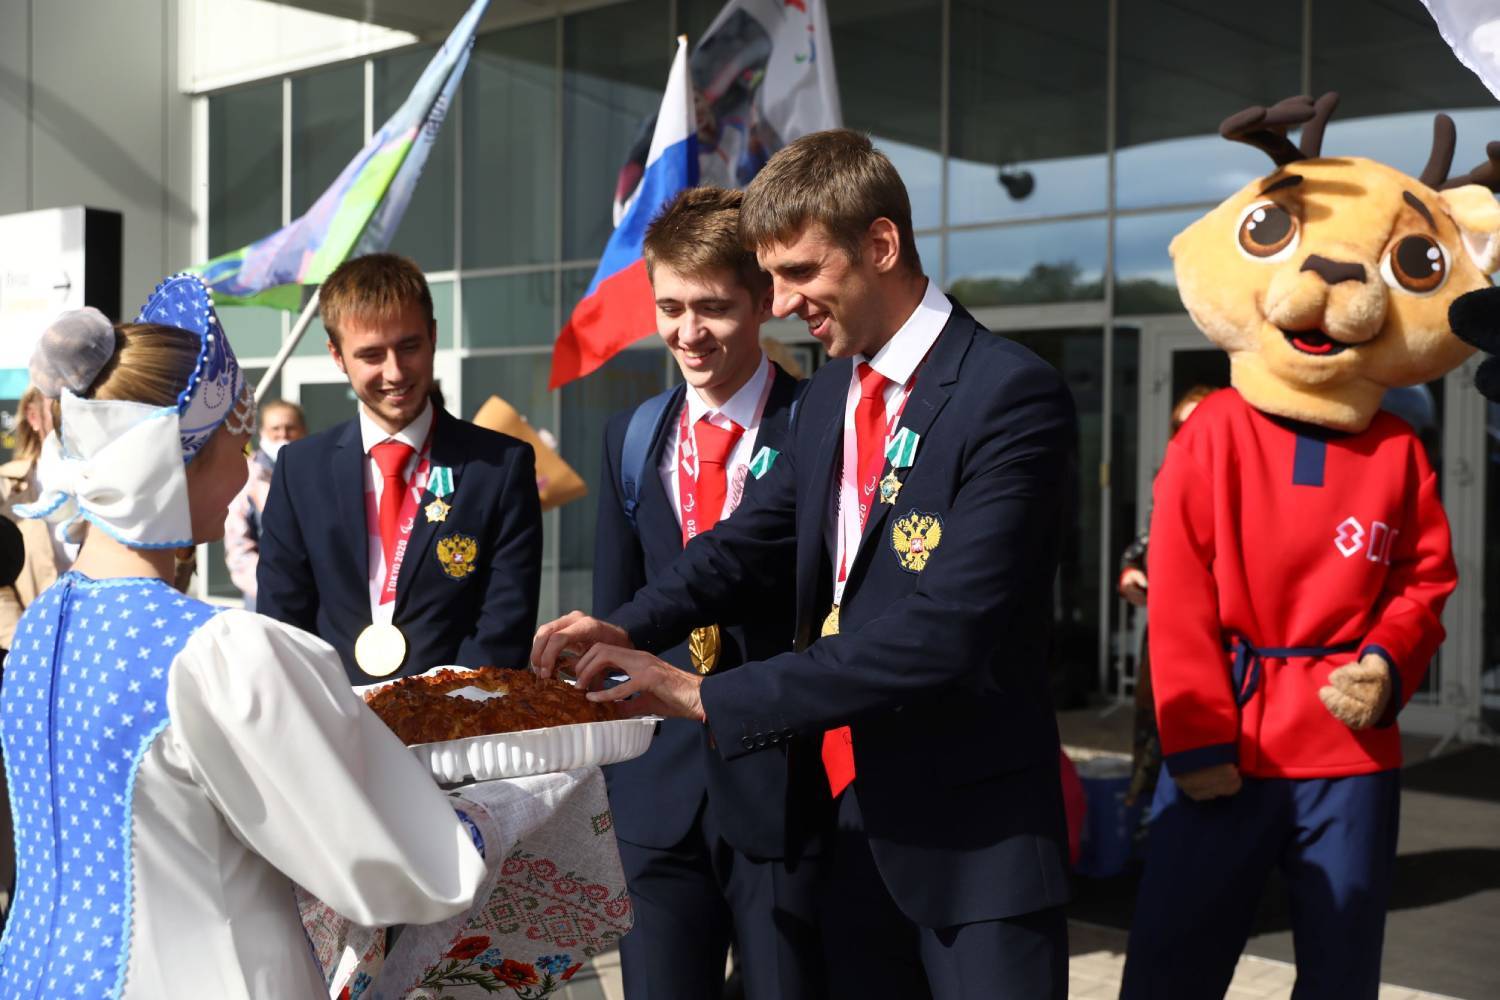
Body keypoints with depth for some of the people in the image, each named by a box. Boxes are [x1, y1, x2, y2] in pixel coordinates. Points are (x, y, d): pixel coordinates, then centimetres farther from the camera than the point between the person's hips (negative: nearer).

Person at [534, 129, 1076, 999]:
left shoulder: (1013, 395, -18)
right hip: (851, 811, 7)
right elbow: (757, 538, 13)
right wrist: (630, 630, -7)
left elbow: (940, 633, -25)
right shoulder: (830, 396, 9)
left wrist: (707, 696, -25)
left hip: (974, 831, -7)